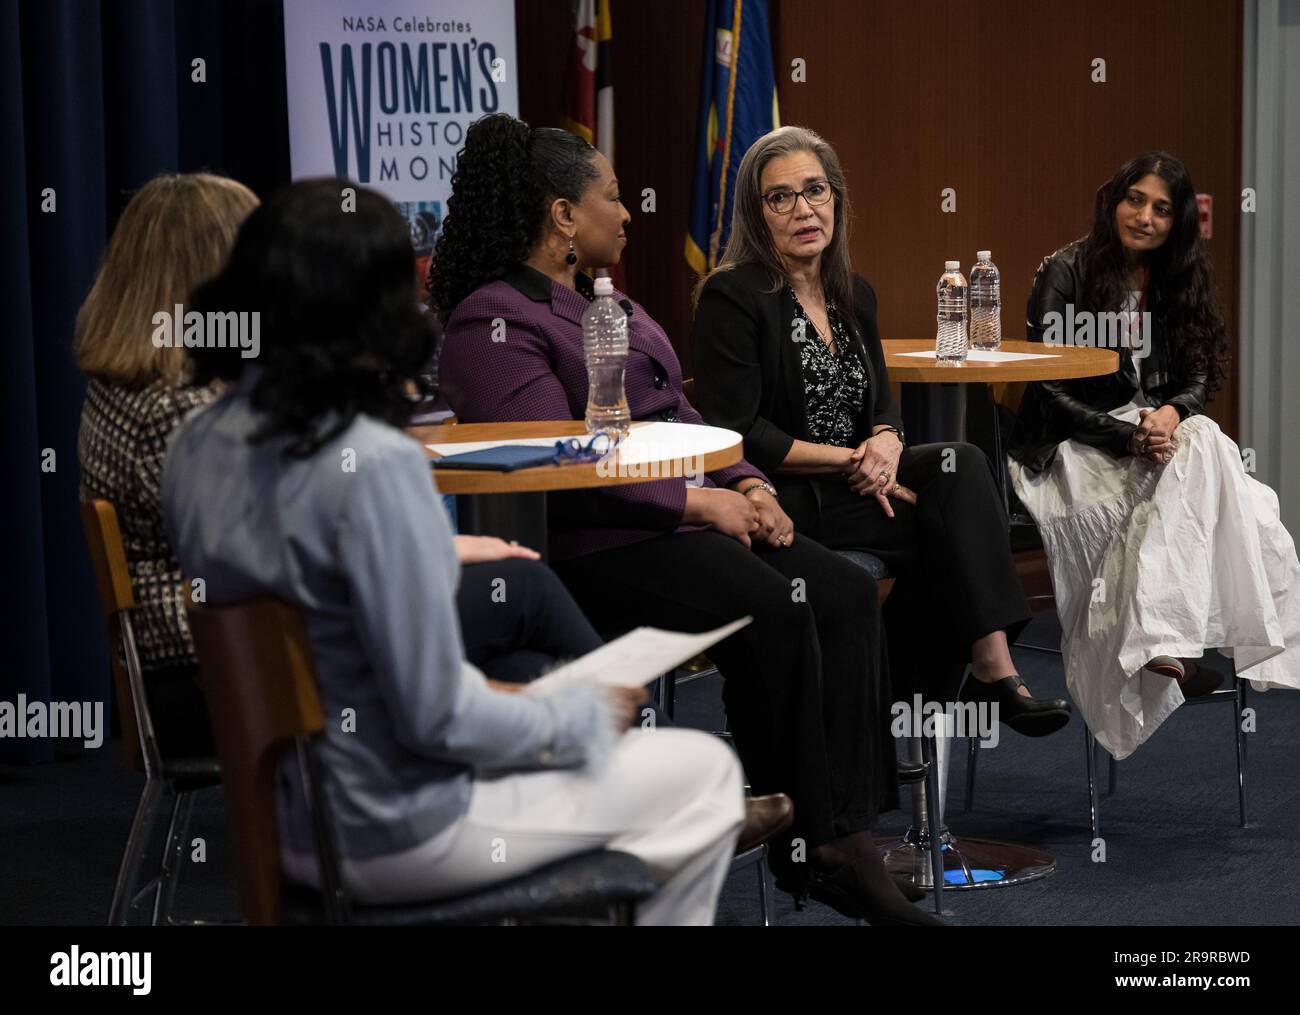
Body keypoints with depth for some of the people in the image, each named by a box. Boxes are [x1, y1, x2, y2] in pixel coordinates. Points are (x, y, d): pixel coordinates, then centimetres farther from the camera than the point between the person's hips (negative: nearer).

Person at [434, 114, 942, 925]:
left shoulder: (604, 300, 22)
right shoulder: (493, 320, -8)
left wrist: (746, 483, 5)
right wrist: (699, 500, -17)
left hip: (689, 512, 9)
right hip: (595, 545, -9)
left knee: (846, 594, -14)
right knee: (771, 611, -30)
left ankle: (845, 840, -20)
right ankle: (803, 845, -16)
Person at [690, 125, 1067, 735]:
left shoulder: (853, 295, 14)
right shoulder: (732, 297, -8)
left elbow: (882, 404, 16)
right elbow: (736, 432, -14)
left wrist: (886, 442, -10)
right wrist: (852, 460, -17)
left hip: (853, 483, 6)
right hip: (780, 502, -6)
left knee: (960, 465, -23)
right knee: (960, 523, -24)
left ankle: (990, 667, -28)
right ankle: (989, 670, -21)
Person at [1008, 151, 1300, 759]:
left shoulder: (1179, 283, 14)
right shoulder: (1065, 273, -3)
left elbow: (1199, 378, 8)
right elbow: (1048, 389, -9)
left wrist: (1172, 413, -17)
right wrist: (1127, 437, -20)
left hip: (1158, 435, 5)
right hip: (1074, 450, -5)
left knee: (1204, 438, -31)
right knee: (1202, 446, -33)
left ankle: (1156, 640, -38)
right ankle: (1163, 640, -44)